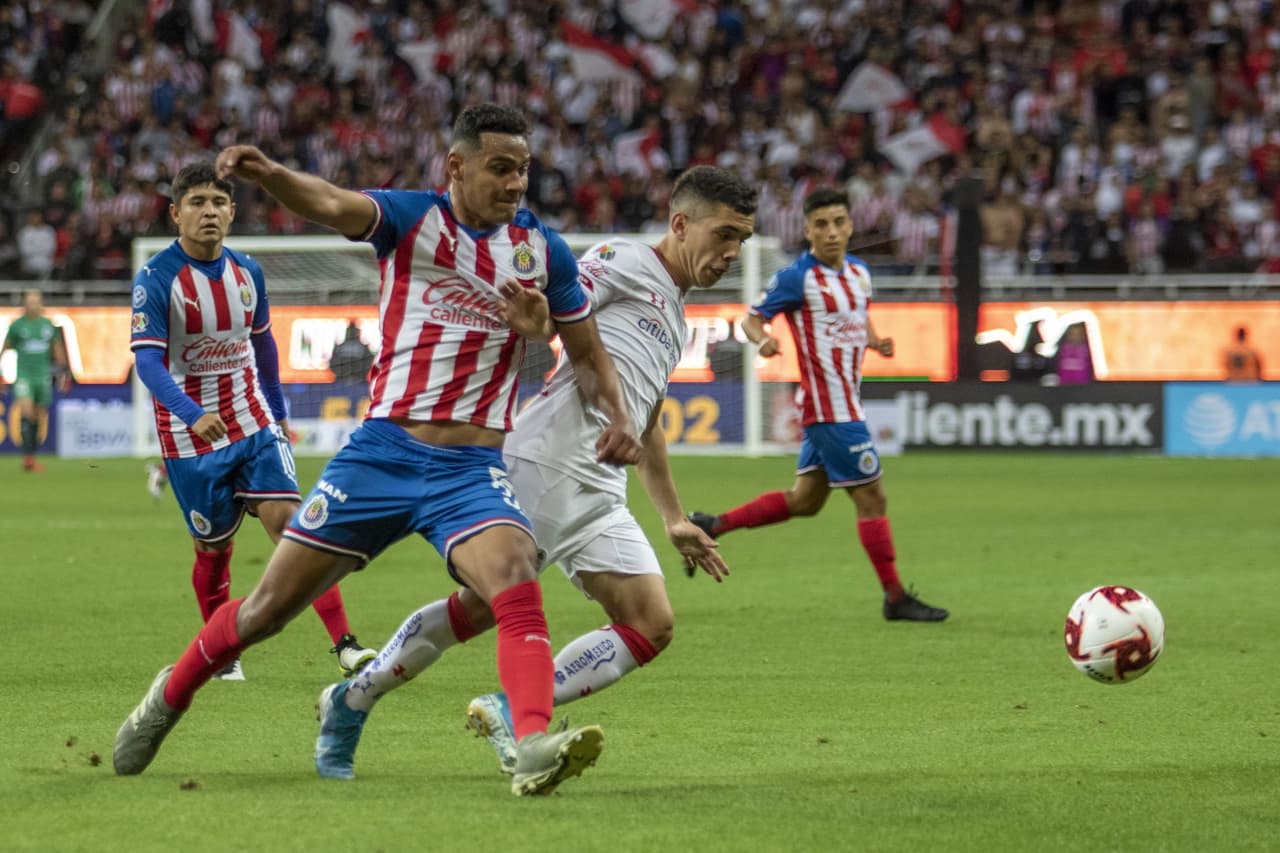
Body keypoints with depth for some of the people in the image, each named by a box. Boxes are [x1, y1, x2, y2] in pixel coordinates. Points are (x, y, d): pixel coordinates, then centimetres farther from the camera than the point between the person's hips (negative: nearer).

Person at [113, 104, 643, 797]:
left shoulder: (543, 249, 5)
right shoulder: (412, 217, -3)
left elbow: (587, 353, 17)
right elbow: (333, 205, -24)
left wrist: (616, 417, -3)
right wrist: (266, 173, -46)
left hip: (473, 468, 1)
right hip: (384, 449, -1)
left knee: (517, 584, -29)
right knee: (267, 609, 6)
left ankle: (534, 748, -42)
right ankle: (170, 696, 31)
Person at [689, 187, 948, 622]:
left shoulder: (858, 271, 10)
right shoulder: (797, 277, -12)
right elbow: (753, 318, -8)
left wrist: (876, 342, 5)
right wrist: (762, 339, -31)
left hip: (844, 402, 9)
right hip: (829, 408, -9)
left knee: (805, 499, 15)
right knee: (871, 496, -5)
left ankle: (713, 526, 26)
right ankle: (895, 598, 3)